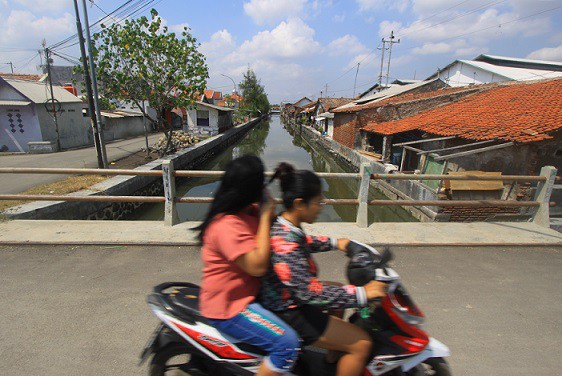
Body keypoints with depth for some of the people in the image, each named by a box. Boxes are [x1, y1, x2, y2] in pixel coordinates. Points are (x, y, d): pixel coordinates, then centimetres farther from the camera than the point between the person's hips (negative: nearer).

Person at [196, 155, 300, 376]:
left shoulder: (248, 211, 2)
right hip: (227, 308, -10)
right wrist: (265, 219, -25)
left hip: (246, 293, 10)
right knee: (287, 343, -20)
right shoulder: (227, 226, -28)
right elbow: (258, 266, -29)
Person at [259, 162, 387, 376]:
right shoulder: (285, 243, -34)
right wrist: (362, 293, -26)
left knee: (340, 290, 27)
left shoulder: (284, 225, -5)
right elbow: (310, 293, -32)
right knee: (361, 344, -7)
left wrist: (335, 243, 16)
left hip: (292, 296, 10)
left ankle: (333, 354, 41)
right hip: (288, 314, -10)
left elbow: (304, 244, 17)